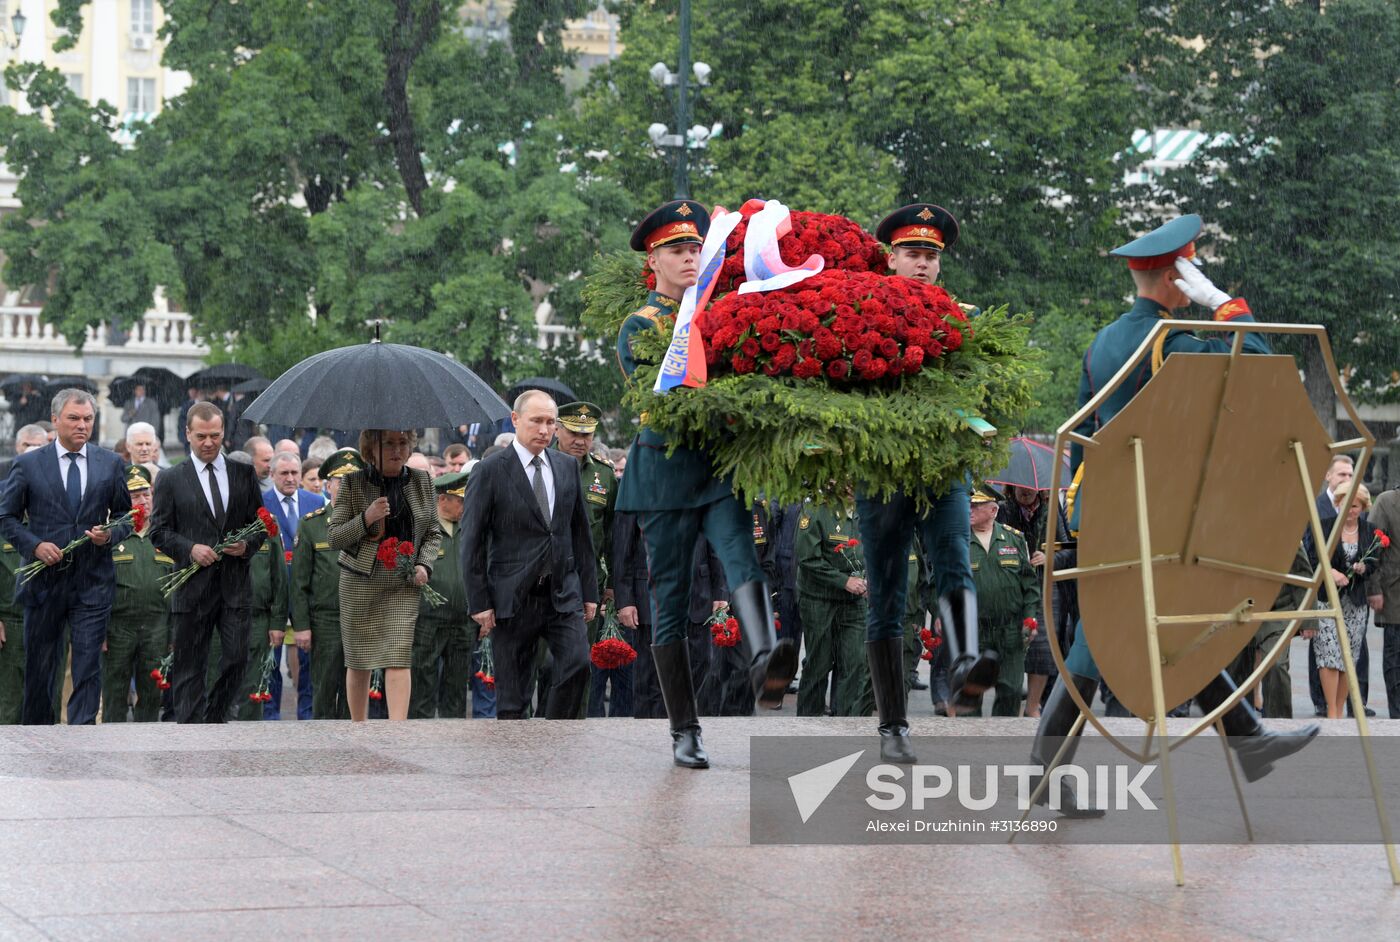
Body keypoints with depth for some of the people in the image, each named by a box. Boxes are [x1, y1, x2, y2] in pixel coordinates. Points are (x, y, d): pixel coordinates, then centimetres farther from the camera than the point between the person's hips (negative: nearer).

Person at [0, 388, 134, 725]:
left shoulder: (111, 464, 6)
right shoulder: (28, 464, 2)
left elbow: (126, 516, 13)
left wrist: (110, 533, -9)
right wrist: (34, 545, -11)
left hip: (92, 582, 0)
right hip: (44, 580, 0)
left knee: (88, 668, -8)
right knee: (39, 669, 9)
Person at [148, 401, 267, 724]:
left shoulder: (244, 475, 11)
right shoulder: (171, 480, 4)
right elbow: (159, 531, 3)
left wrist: (248, 544, -6)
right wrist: (189, 549, -13)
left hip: (235, 585, 2)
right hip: (192, 587, -2)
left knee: (237, 660, -3)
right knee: (189, 668, 1)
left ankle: (213, 720, 16)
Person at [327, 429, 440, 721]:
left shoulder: (422, 482, 6)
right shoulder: (352, 483, -2)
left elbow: (433, 533, 14)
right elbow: (333, 537, -3)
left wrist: (424, 564, -4)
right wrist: (366, 519, -19)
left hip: (403, 586, 1)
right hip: (360, 583, -1)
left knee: (399, 656, -12)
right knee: (358, 660, 7)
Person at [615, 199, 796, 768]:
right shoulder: (639, 327, 5)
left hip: (724, 467, 2)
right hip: (666, 470, -2)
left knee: (742, 558, -26)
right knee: (671, 599, 1)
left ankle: (763, 664, -51)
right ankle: (684, 732, 7)